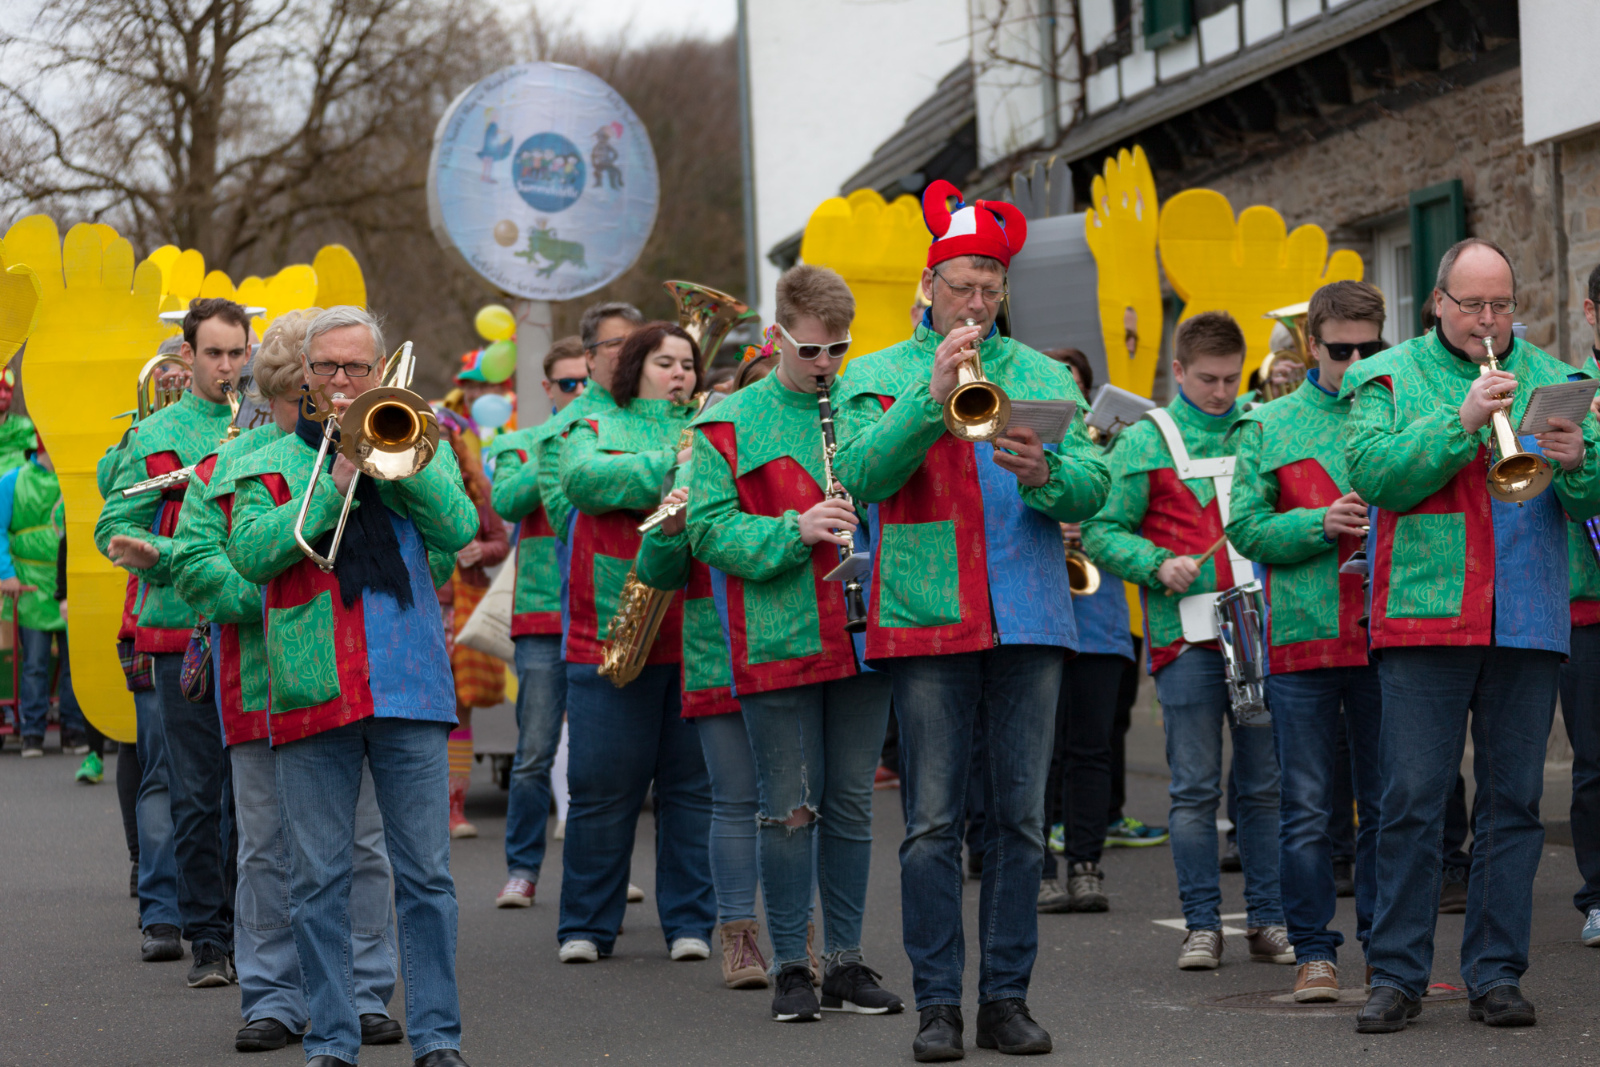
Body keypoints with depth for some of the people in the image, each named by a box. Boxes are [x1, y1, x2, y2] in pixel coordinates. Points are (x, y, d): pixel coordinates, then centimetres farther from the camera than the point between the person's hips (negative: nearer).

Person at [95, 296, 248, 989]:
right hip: (183, 630, -1)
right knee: (197, 795, 0)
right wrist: (147, 554, -19)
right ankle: (208, 941, 6)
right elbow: (114, 524, 2)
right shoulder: (156, 435, 6)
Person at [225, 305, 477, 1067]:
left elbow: (458, 527, -2)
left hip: (411, 686, 0)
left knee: (425, 873, 0)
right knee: (318, 878, 1)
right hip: (313, 691, 0)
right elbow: (252, 553, -5)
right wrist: (336, 483, -10)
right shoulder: (270, 466, 13)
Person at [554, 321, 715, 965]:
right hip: (611, 638, -1)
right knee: (602, 786, 0)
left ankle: (689, 922, 11)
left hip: (698, 639, 1)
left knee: (693, 785, 3)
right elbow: (583, 479, -12)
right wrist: (671, 468, -19)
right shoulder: (597, 431, 11)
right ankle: (587, 926, 9)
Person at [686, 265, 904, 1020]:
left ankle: (847, 959, 17)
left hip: (863, 638, 3)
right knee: (789, 808, 0)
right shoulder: (732, 424, 1)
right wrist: (795, 530, -18)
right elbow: (710, 530, -5)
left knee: (851, 805, 9)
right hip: (778, 645, -3)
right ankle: (790, 967, 7)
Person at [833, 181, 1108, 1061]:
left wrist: (1044, 473, -17)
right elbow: (862, 473, -9)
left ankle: (1007, 996, 10)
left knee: (1020, 819, 3)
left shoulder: (1043, 377, 13)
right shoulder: (877, 377, 8)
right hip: (926, 621, -2)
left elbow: (1093, 490, 5)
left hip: (1030, 620, 2)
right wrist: (933, 396, -19)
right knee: (933, 823, -3)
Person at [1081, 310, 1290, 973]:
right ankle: (1202, 924, 6)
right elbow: (1100, 532, 1)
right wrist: (1159, 565, -13)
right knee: (1196, 787, 0)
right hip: (1186, 637, -3)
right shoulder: (1146, 442, 4)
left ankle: (1267, 918, 12)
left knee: (1264, 785, 5)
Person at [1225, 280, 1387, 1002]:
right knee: (1306, 806, 2)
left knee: (1386, 801, 6)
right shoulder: (1269, 426, 8)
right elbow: (1245, 528, 2)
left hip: (1385, 636, 1)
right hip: (1301, 638, -1)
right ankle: (1314, 950, 8)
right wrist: (1321, 524, -13)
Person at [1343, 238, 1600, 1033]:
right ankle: (1397, 975, 2)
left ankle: (1496, 974, 9)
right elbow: (1371, 472, -10)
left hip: (1528, 626, 3)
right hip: (1423, 617, -3)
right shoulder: (1391, 378, 7)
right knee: (1412, 802, -3)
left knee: (1513, 803, 4)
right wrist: (1462, 423, -17)